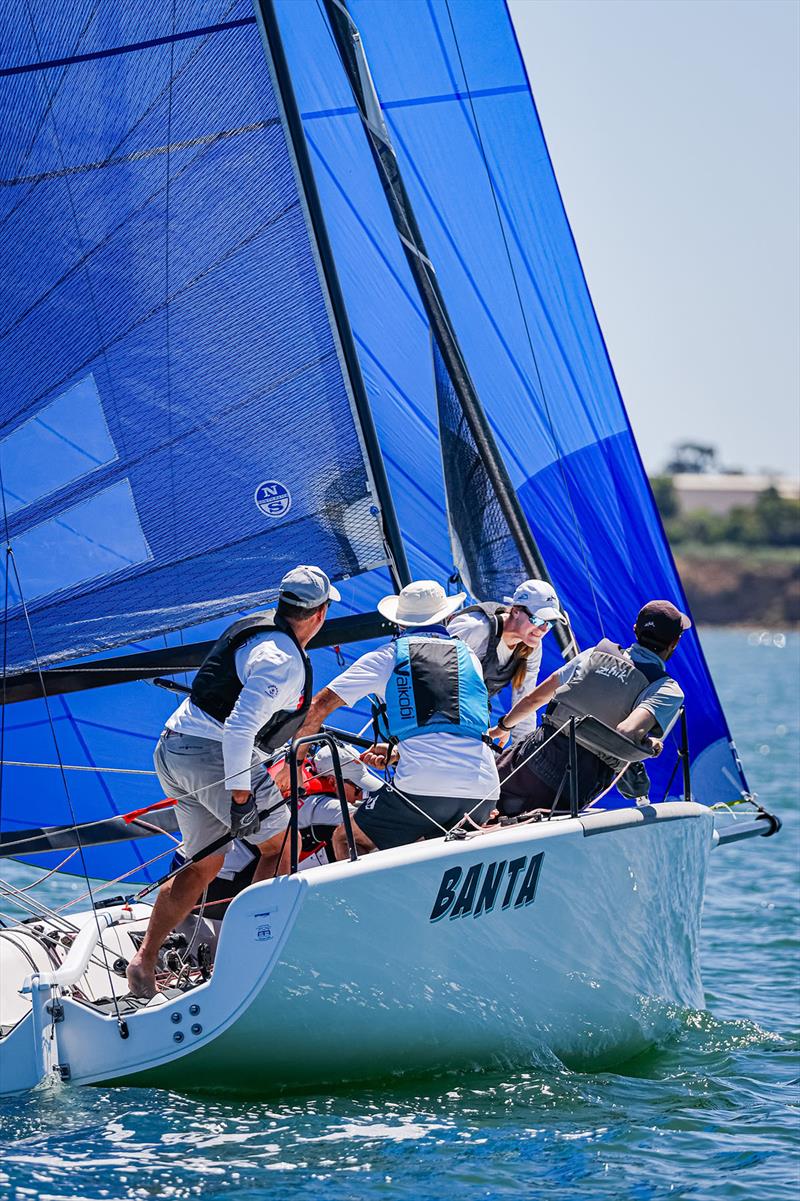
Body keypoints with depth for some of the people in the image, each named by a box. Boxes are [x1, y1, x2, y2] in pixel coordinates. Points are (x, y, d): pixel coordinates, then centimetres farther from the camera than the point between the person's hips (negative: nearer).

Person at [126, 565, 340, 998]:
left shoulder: (255, 626, 14)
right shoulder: (284, 662, -16)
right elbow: (239, 728, -26)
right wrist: (240, 795, -23)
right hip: (216, 756, -9)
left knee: (203, 865, 16)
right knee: (281, 843, 6)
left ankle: (144, 961, 11)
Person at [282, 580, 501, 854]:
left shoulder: (388, 656, 13)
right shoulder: (469, 657, 24)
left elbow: (318, 707, 11)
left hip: (423, 787, -4)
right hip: (484, 793, 4)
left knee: (345, 841, 12)